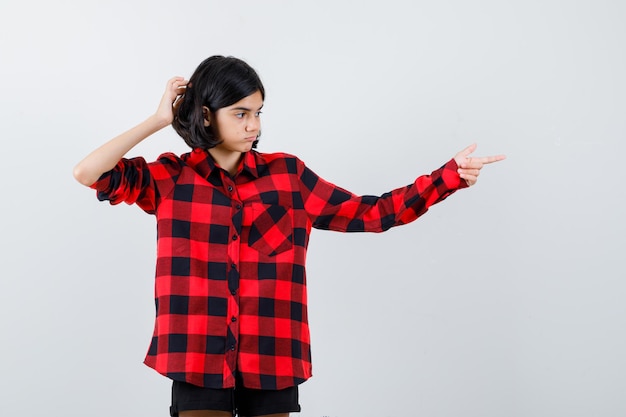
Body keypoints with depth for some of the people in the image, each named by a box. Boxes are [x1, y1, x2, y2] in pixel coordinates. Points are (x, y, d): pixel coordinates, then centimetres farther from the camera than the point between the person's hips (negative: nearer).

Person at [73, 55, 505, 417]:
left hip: (270, 359, 2)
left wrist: (450, 176, 0)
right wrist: (158, 120, -5)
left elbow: (370, 213, 7)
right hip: (198, 358, -2)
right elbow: (88, 173, -8)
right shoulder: (171, 178, 2)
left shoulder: (286, 174, 7)